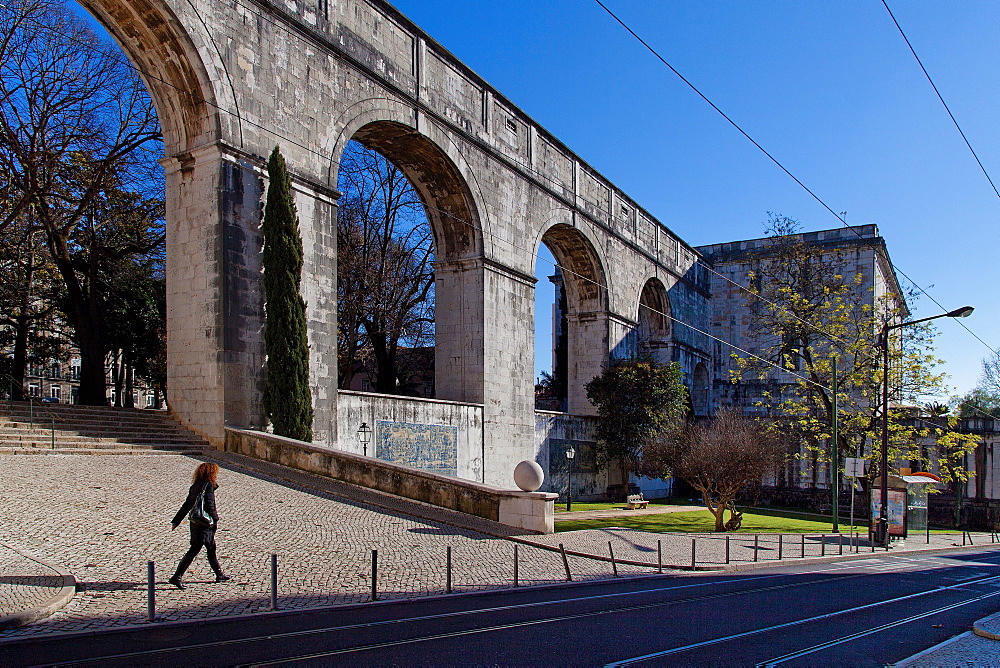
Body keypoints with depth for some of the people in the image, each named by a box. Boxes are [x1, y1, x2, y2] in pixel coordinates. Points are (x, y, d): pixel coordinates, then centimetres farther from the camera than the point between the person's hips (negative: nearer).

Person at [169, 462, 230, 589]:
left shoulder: (195, 486, 11)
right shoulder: (209, 485, -12)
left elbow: (187, 505, 13)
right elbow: (209, 505, -17)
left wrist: (176, 520, 14)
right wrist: (215, 518, -7)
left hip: (195, 522, 9)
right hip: (205, 523, -9)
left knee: (211, 549, 17)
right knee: (194, 550, -5)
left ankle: (220, 575, 27)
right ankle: (176, 577, -6)